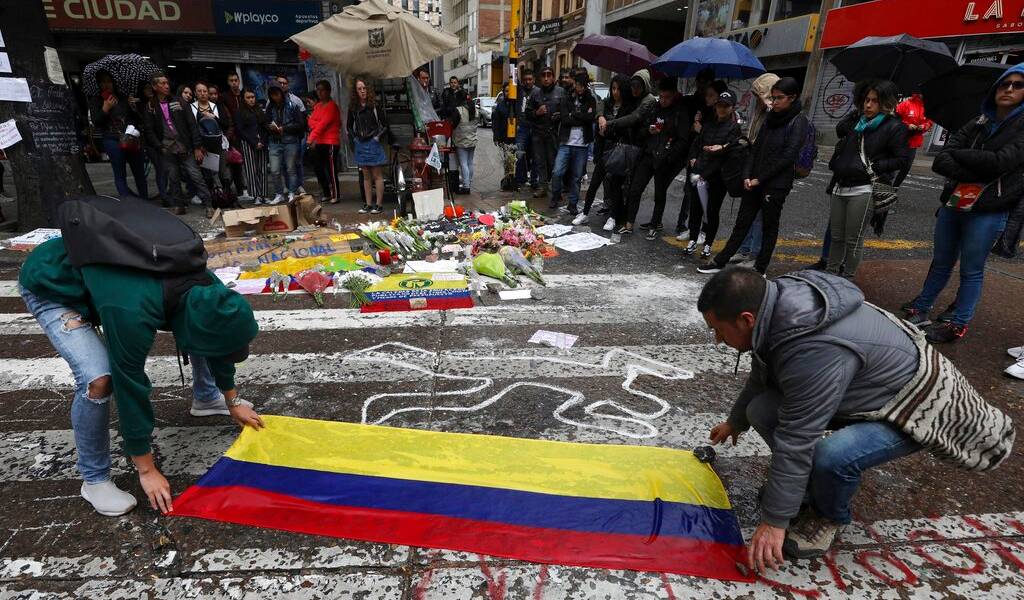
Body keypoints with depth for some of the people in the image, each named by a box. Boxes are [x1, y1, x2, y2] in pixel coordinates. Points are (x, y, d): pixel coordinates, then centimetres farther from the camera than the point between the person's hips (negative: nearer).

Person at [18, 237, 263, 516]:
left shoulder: (206, 287, -22)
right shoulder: (133, 313, -42)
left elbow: (218, 342, -3)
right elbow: (130, 388, -31)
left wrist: (233, 401, 9)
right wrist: (147, 470, -19)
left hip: (105, 270, 6)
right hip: (49, 283, -6)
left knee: (204, 324, 3)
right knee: (98, 379, -27)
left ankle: (205, 398, 28)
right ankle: (94, 479, -3)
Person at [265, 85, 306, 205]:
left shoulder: (292, 106, -1)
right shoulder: (270, 108, 10)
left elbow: (300, 124, -4)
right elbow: (266, 124, 20)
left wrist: (284, 128, -10)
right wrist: (270, 127, -3)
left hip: (291, 142, -3)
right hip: (275, 142, 3)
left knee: (291, 169, 3)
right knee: (274, 170, -2)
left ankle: (292, 193, 14)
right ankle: (279, 194, 10)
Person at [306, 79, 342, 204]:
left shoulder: (332, 106, -9)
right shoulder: (317, 106, 16)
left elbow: (323, 124, -16)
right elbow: (311, 121, 12)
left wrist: (311, 138, -21)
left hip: (330, 143, -8)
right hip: (318, 143, 8)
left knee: (331, 170, -7)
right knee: (319, 170, 10)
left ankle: (335, 195, 1)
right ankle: (326, 194, 20)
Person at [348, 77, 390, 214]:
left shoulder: (375, 105, -5)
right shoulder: (353, 107, 8)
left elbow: (385, 124, -5)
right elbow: (350, 126, 19)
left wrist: (378, 137, -8)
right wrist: (354, 139, 9)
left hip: (374, 143, -5)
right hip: (360, 145, 5)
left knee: (377, 176, -1)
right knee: (366, 176, 9)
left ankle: (379, 205, 3)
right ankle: (368, 204, 14)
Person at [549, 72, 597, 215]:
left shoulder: (590, 100, 10)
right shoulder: (566, 99, 8)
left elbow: (591, 117, -9)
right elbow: (565, 119, -8)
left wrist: (573, 114, -6)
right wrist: (583, 118, -9)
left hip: (582, 144, 1)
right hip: (566, 142, 0)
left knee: (576, 177, 4)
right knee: (557, 172, -11)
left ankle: (573, 204, 16)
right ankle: (555, 198, 12)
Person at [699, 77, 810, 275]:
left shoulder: (799, 122, -7)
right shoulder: (771, 118, 12)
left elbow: (787, 157, -14)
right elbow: (756, 148, 11)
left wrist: (760, 179, -13)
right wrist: (747, 176, -2)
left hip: (776, 185, -6)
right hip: (754, 182, 6)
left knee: (770, 226, 6)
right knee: (742, 222, 9)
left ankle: (760, 268, 16)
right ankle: (720, 262, 13)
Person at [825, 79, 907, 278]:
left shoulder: (894, 127, 0)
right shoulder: (857, 123, 18)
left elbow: (901, 159, -4)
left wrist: (874, 167, -10)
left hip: (863, 191, -6)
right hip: (841, 187, 6)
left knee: (853, 240, 0)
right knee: (836, 237, 9)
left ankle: (847, 280, 9)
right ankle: (831, 275, 18)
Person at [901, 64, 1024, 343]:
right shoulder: (977, 124, 9)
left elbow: (1000, 162, -17)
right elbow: (940, 162, -3)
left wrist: (958, 154, -5)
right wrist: (978, 175, -16)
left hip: (987, 213, -4)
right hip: (953, 205, 4)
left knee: (971, 270, 3)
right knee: (940, 264, 14)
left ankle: (958, 324, 13)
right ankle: (920, 309, 24)